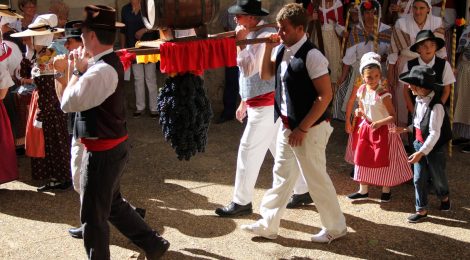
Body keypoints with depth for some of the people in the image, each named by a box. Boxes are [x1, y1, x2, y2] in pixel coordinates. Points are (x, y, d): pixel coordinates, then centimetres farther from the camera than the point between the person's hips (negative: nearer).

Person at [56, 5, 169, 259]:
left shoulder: (102, 70, -24)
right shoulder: (108, 63, 8)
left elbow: (68, 103, -25)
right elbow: (69, 98, 12)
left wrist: (78, 70, -13)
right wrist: (83, 68, 0)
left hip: (102, 152, -10)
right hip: (111, 147, 10)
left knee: (93, 217, 6)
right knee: (113, 204, 25)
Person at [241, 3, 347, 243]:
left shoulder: (311, 56, -21)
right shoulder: (282, 51, 4)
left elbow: (325, 95, -22)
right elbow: (265, 75, 16)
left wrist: (302, 129, -20)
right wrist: (268, 47, 0)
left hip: (308, 130, -8)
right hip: (286, 126, 8)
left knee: (316, 179, 5)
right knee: (281, 176, 17)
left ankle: (335, 227, 24)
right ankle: (268, 225, 29)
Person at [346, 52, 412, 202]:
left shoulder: (383, 94, -20)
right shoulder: (362, 91, -2)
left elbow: (393, 116, -18)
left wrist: (379, 123, -31)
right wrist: (360, 113, -10)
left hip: (383, 130, -6)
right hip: (366, 128, 6)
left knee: (383, 160, 4)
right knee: (362, 157, 9)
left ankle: (386, 190, 22)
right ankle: (363, 190, 23)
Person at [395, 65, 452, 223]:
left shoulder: (436, 106, -27)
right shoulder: (419, 100, -4)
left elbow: (434, 133, -26)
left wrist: (421, 152, -29)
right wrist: (405, 129, 2)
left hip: (434, 147, -6)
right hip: (420, 144, 6)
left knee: (437, 176, 16)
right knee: (419, 179, 8)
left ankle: (444, 197, 46)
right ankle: (422, 210, 19)